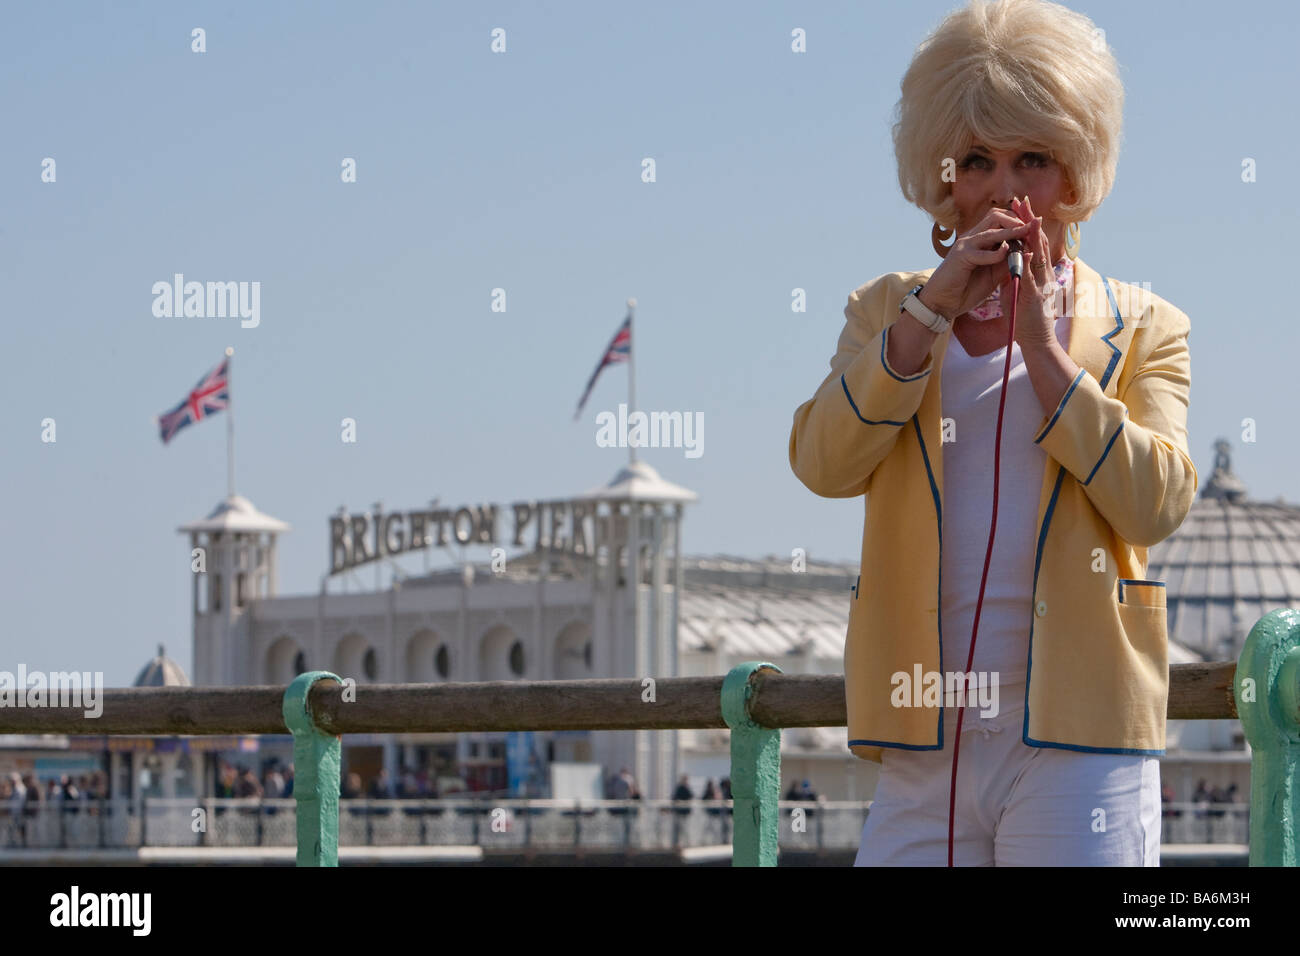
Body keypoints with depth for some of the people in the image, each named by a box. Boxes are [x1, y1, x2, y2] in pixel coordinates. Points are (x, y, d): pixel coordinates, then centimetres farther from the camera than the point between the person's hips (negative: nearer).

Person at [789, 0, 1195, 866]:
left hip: (1076, 739, -2)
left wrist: (1042, 342, -7)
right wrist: (935, 306, -8)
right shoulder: (890, 313, 17)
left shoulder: (1142, 329, 10)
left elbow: (1157, 503, -7)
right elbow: (822, 465, -2)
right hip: (926, 745, 2)